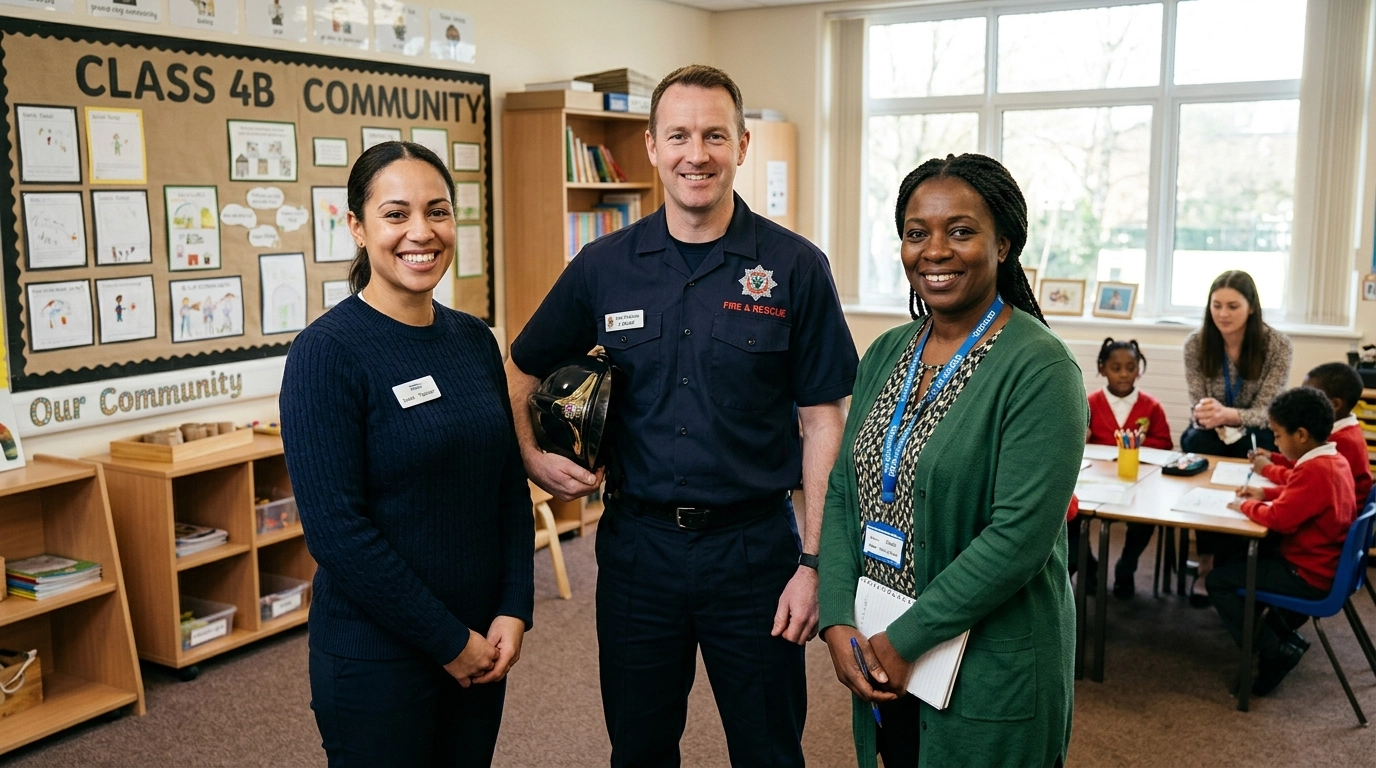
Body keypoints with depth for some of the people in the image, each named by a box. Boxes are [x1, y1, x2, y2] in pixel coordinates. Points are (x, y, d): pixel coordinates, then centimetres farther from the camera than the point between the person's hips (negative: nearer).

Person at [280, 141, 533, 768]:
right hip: (375, 656, -5)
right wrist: (449, 641, -14)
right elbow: (336, 529, -18)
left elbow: (510, 486, 7)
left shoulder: (474, 339, 3)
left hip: (481, 643, 6)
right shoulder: (326, 352, -14)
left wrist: (513, 612, -4)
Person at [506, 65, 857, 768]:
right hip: (637, 543, 2)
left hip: (755, 546, -1)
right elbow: (522, 369, 12)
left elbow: (823, 420, -4)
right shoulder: (603, 266, 0)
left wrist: (812, 562, -8)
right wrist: (532, 457, -5)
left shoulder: (795, 268, -6)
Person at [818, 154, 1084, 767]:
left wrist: (905, 640, -17)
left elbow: (1021, 535, -22)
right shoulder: (885, 354, 4)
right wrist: (837, 620, -8)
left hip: (990, 675, -5)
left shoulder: (1039, 368, -16)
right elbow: (843, 492, 4)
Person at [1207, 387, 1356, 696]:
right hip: (1327, 563, 10)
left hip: (1310, 576, -10)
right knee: (1248, 554, 30)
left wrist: (1246, 505, -11)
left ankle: (1275, 651, -5)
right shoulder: (1336, 460, 4)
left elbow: (1279, 519, -28)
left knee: (1218, 580, -7)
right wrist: (1265, 495, 8)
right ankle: (1283, 630, 24)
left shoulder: (1314, 470, -27)